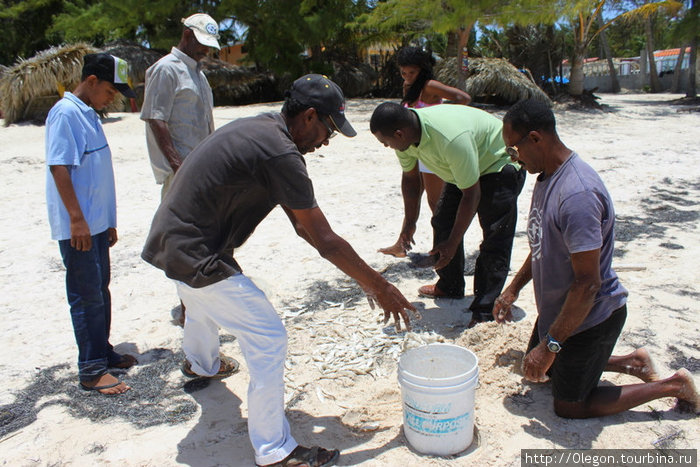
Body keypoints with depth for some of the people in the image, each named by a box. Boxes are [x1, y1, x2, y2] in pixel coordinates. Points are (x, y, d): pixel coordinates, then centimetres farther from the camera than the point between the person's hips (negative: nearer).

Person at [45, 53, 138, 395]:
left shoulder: (89, 115, 16)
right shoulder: (65, 113, -11)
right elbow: (58, 167, -18)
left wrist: (108, 221, 20)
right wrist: (77, 219, -21)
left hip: (96, 223, 9)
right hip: (77, 226, -9)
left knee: (100, 290, 16)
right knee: (87, 296, -3)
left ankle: (103, 352, 29)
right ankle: (91, 371, 7)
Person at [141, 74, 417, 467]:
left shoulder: (257, 129, 8)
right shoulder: (281, 154, -23)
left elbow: (301, 221, 9)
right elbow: (325, 240, -22)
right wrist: (379, 287, -11)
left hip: (171, 240, 11)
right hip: (198, 257, -11)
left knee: (202, 306, 37)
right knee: (269, 339, -3)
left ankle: (202, 366, 69)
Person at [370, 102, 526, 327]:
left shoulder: (452, 139, -41)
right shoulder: (405, 135, -16)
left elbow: (472, 194, -32)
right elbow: (410, 177, 2)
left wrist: (452, 243, -26)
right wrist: (409, 223, 5)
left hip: (500, 164, -8)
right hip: (461, 171, 8)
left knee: (495, 239, -13)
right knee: (442, 224, 8)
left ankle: (484, 311, -8)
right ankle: (450, 287, 24)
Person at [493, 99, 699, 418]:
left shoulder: (577, 195, -32)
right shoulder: (547, 176, -1)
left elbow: (588, 284, -31)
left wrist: (550, 345, -25)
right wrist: (513, 289, 17)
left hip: (591, 317, -9)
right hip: (556, 308, 9)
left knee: (569, 406, 6)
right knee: (539, 371, 24)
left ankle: (673, 386, 18)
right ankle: (633, 361, 32)